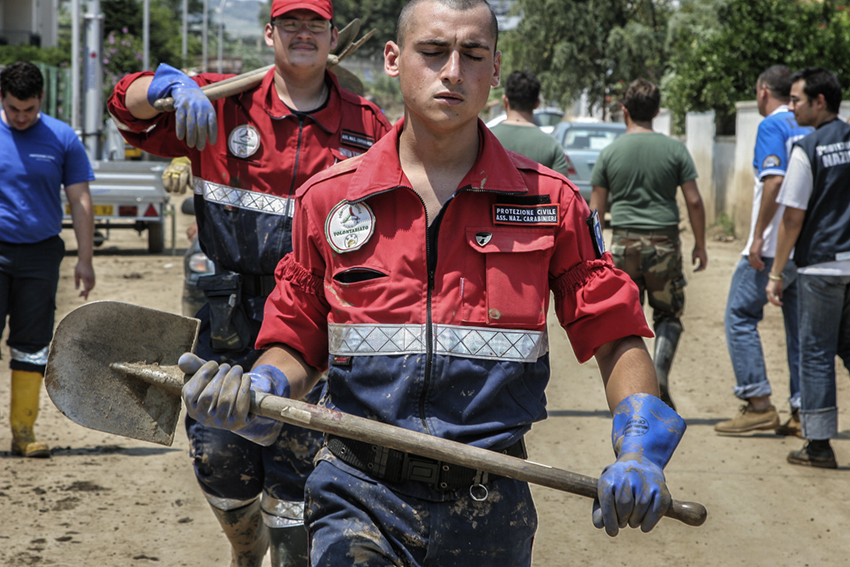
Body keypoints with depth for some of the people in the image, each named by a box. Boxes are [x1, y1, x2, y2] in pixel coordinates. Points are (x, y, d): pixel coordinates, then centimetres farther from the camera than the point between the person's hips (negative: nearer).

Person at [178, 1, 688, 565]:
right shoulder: (326, 199, 3)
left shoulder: (551, 202, 2)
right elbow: (299, 347, 9)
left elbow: (617, 336, 3)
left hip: (491, 511, 1)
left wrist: (639, 452, -13)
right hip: (360, 497, -1)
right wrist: (256, 393, -13)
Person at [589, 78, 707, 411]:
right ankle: (660, 374, -8)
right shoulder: (674, 149, 0)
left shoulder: (610, 153, 2)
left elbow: (596, 210, 3)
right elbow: (693, 200, -1)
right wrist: (700, 245, 8)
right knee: (669, 314, 13)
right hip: (664, 242, 0)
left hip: (624, 245, 1)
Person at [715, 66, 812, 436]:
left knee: (740, 316, 0)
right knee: (799, 326, 10)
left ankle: (759, 404, -5)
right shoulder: (810, 128, 14)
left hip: (774, 246, -8)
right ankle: (803, 412, 8)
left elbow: (774, 181, -20)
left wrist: (758, 237, -19)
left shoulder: (772, 125, -9)